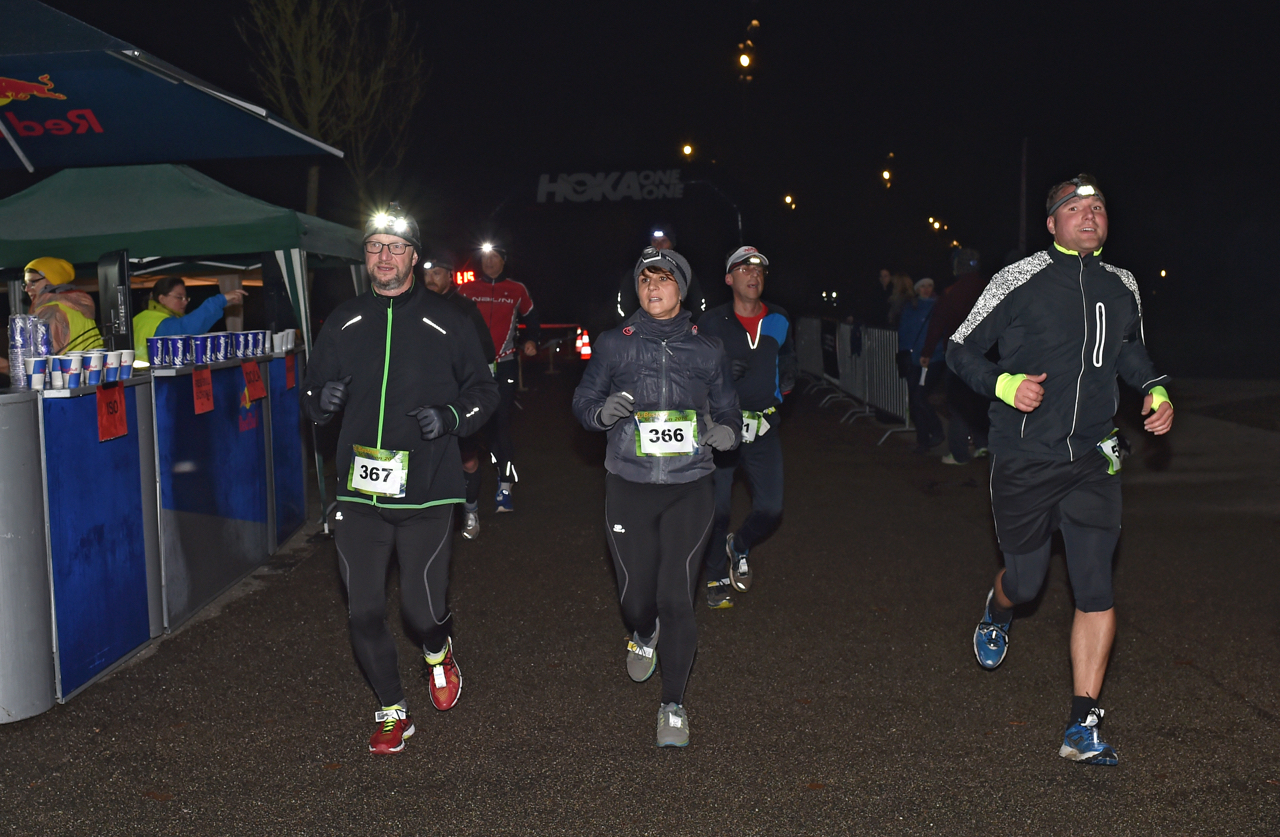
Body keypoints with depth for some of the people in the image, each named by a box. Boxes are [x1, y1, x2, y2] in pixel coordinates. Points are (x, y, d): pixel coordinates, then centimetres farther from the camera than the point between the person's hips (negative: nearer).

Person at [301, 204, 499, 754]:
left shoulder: (446, 322, 3)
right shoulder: (343, 323, 11)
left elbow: (484, 392, 8)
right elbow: (313, 394, 17)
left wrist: (450, 416, -11)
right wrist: (322, 400, -7)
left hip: (426, 489, -2)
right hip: (359, 490, 3)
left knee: (422, 607, -4)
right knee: (364, 612, 3)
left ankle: (438, 652, 33)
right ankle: (392, 713, 23)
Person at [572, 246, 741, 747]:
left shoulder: (706, 350, 7)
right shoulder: (614, 345, 4)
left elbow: (727, 409, 16)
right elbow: (582, 401, 9)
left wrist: (727, 432, -7)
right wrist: (603, 412, -14)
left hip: (689, 488, 0)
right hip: (629, 486, 1)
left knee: (677, 598, -6)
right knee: (636, 594, 5)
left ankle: (673, 706, 10)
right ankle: (644, 637, 44)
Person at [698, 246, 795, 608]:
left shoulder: (779, 321, 6)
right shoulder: (711, 323, -5)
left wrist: (785, 384, 7)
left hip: (763, 427, 3)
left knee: (771, 508, 0)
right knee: (717, 507, 2)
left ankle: (739, 546, 32)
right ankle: (717, 577, 23)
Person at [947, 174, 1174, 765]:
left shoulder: (1122, 288, 7)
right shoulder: (1021, 280, -7)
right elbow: (959, 350, -2)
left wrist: (1155, 389, 8)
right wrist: (1006, 384, -19)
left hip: (1092, 460, 3)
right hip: (1024, 460, -3)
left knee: (1097, 590, -7)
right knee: (1026, 582, 10)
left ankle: (1082, 727, 1)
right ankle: (997, 613, 49)